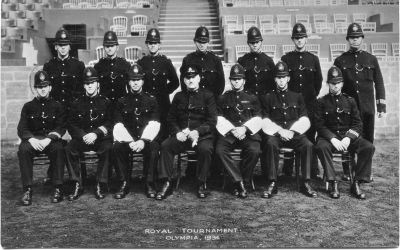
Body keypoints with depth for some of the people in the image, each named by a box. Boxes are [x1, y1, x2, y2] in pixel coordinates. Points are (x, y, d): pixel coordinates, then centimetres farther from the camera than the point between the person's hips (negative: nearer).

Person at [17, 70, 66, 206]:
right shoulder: (28, 106, 12)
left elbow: (61, 128, 1)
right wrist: (31, 139, -20)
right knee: (23, 149, -32)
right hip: (33, 139, 1)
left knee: (58, 148, -34)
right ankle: (27, 189, -27)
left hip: (52, 139, -1)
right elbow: (22, 128, 3)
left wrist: (49, 139, -19)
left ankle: (58, 188, -28)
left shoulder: (57, 106, 10)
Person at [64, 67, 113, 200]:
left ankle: (101, 185, -22)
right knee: (68, 149, -27)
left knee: (107, 148, -34)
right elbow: (71, 125, 6)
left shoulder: (106, 102, 7)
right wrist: (83, 136, -12)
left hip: (101, 138, -2)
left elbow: (109, 124, 0)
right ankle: (77, 185, -18)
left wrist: (96, 134, -17)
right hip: (82, 138, 2)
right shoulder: (77, 103, 12)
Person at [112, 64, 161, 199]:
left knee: (154, 146, -32)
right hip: (127, 139, 1)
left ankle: (150, 184, -19)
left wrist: (143, 140, -22)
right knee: (117, 147, -29)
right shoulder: (122, 101, 11)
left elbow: (154, 125, -4)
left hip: (146, 139, -1)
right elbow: (118, 126, -2)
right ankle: (124, 184, -17)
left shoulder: (151, 100, 8)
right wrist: (130, 142, -20)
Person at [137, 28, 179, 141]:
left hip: (163, 103, 0)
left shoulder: (166, 62, 7)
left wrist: (165, 92, 5)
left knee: (163, 131, 0)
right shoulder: (141, 62, 7)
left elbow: (175, 82, 13)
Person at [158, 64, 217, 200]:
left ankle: (202, 184, -14)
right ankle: (166, 184, -17)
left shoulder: (207, 96, 7)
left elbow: (212, 121, -1)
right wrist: (177, 132, -7)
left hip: (202, 135, -3)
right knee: (165, 145, -24)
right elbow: (171, 119, 14)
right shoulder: (179, 96, 17)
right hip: (181, 136, 3)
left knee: (205, 148, -34)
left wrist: (197, 131, -17)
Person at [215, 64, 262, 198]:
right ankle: (240, 182, -22)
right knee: (220, 151, -31)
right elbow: (220, 120, 9)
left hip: (249, 133, 0)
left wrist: (245, 128, -10)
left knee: (254, 151, -32)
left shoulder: (252, 98, 20)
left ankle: (241, 182, -14)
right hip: (228, 133, 1)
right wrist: (231, 130, -10)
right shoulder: (223, 98, 20)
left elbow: (257, 120, 10)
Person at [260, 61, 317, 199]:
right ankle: (272, 184, -29)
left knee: (308, 145, -28)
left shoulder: (297, 97, 19)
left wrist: (292, 131, -8)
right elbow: (265, 122, 3)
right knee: (271, 144, -35)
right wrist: (280, 131, -13)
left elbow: (305, 121, 10)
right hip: (275, 134, -1)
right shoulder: (267, 98, 13)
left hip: (295, 134, 2)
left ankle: (306, 183, -19)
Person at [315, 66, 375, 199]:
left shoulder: (350, 100, 10)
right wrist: (333, 139, -19)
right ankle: (333, 183, -26)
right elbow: (320, 125, -3)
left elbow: (357, 124, 5)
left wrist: (348, 138, -14)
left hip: (349, 136, 2)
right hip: (329, 137, -2)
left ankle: (356, 183, -15)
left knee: (369, 147, -24)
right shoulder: (322, 102, 4)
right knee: (321, 147, -35)